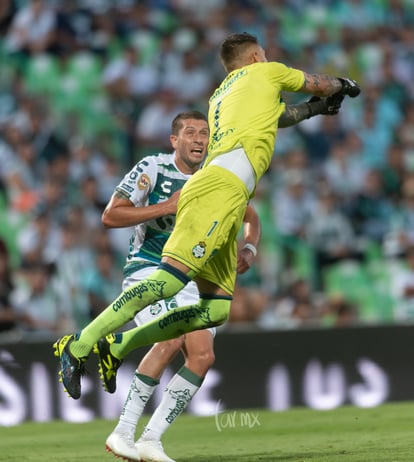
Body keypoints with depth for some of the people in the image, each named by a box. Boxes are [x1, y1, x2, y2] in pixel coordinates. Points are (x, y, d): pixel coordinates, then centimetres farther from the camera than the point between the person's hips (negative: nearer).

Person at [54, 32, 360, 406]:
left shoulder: (220, 96, 36)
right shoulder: (265, 72, 18)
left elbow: (275, 116, 53)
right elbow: (320, 84, 32)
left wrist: (311, 110, 62)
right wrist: (344, 85, 52)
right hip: (222, 188, -9)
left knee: (217, 308, 0)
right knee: (172, 277, -23)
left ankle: (117, 347, -5)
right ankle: (79, 346, -30)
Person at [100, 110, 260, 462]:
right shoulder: (153, 169, -8)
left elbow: (251, 218, 21)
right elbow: (110, 216, -14)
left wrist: (248, 249, -1)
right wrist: (166, 207, -20)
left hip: (190, 281, 6)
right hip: (147, 272, -6)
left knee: (202, 356, -11)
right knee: (172, 339, -29)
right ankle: (123, 432, -23)